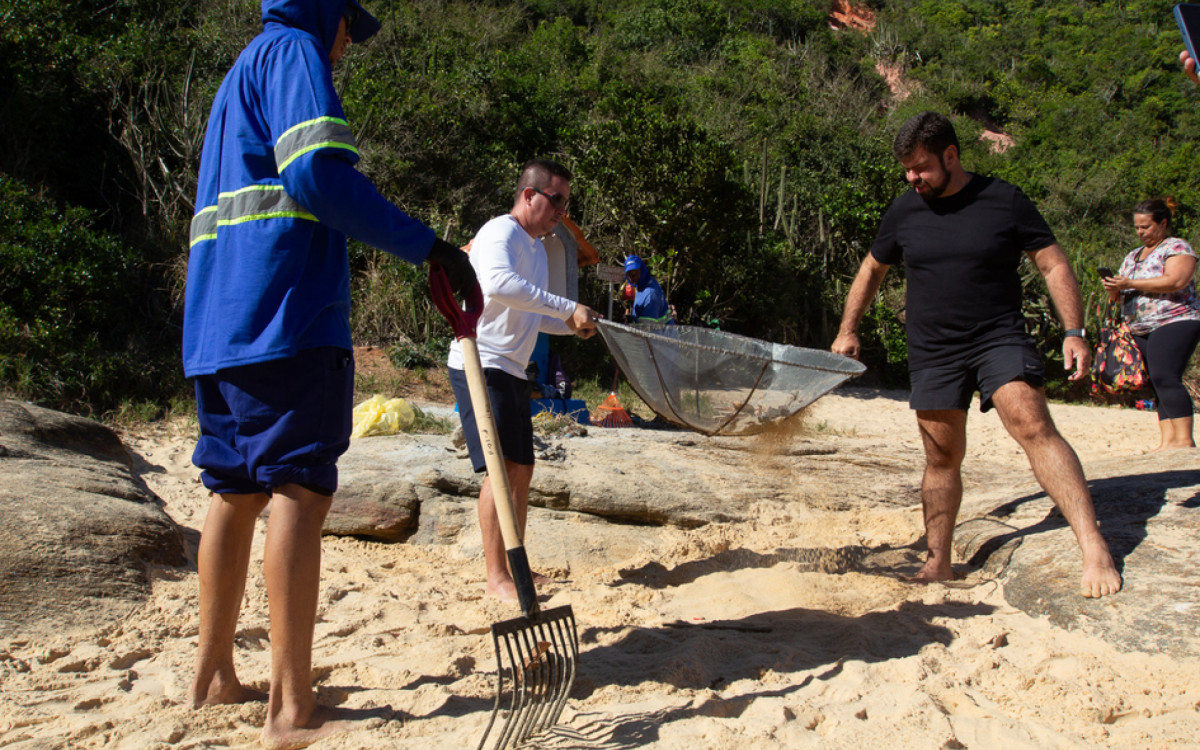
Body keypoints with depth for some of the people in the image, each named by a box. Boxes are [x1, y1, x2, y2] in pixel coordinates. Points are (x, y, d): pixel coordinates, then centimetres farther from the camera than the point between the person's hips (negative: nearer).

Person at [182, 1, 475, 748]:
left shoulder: (243, 71, 29)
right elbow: (318, 174, -18)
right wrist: (430, 247, -18)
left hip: (219, 320, 10)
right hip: (286, 316, -10)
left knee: (237, 490, 13)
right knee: (299, 491, -12)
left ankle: (215, 674, 21)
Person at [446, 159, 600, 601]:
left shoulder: (536, 248, 20)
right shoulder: (500, 233, -12)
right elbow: (499, 285, -34)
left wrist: (572, 326, 9)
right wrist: (567, 308, -31)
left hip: (512, 370, 10)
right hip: (480, 364, -10)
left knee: (521, 469, 10)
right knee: (500, 467, -14)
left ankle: (516, 567, 18)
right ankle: (496, 577, -10)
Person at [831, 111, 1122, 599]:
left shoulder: (1004, 201, -3)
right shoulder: (904, 212, 5)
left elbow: (1053, 265, 0)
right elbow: (872, 270, 20)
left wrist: (1074, 331, -8)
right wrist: (848, 331, 17)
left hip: (1000, 339, -3)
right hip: (933, 353, 3)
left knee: (1033, 426, -21)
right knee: (942, 456, 6)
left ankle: (1094, 549, -23)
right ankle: (938, 563, 18)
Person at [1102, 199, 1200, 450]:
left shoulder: (1177, 247, 0)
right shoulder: (1132, 257, 22)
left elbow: (1175, 281, -18)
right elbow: (1119, 296, 22)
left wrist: (1130, 284, -18)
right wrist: (1113, 289, -4)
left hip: (1174, 323, -8)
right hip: (1141, 330, 8)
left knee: (1165, 377, -20)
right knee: (1158, 383, 1)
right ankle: (1168, 440, -2)